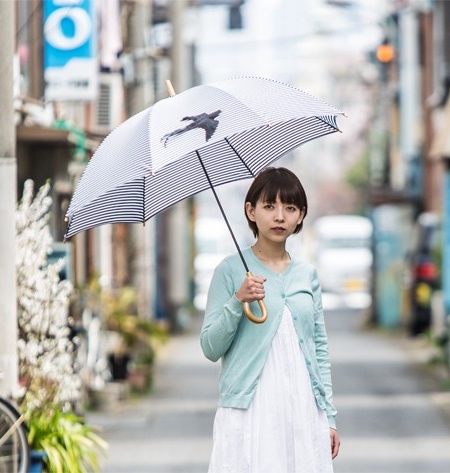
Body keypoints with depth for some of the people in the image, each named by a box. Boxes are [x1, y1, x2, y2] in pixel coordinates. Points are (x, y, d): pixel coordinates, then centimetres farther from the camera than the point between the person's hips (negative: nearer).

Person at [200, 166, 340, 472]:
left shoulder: (307, 274, 10)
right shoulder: (231, 270, -2)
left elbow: (320, 348, 14)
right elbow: (211, 348, -3)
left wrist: (329, 415, 10)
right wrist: (237, 302, -18)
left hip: (303, 407, 4)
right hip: (249, 410, -3)